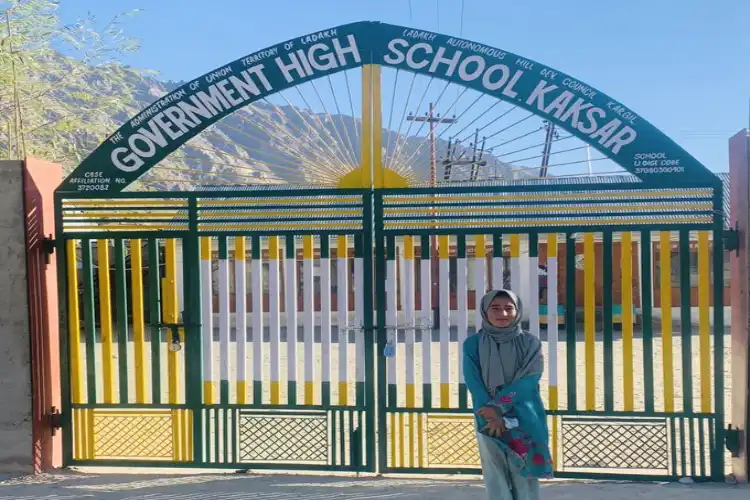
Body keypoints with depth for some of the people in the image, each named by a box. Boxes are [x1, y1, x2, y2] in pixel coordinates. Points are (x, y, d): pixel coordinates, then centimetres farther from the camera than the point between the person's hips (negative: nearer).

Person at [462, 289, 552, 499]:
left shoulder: (530, 343, 2)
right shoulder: (473, 344, 3)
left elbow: (529, 379, -9)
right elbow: (473, 382, -3)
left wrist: (499, 406, -18)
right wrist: (494, 412, -15)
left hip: (525, 421, 0)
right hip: (489, 421, 1)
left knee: (525, 481, -1)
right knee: (496, 482, -2)